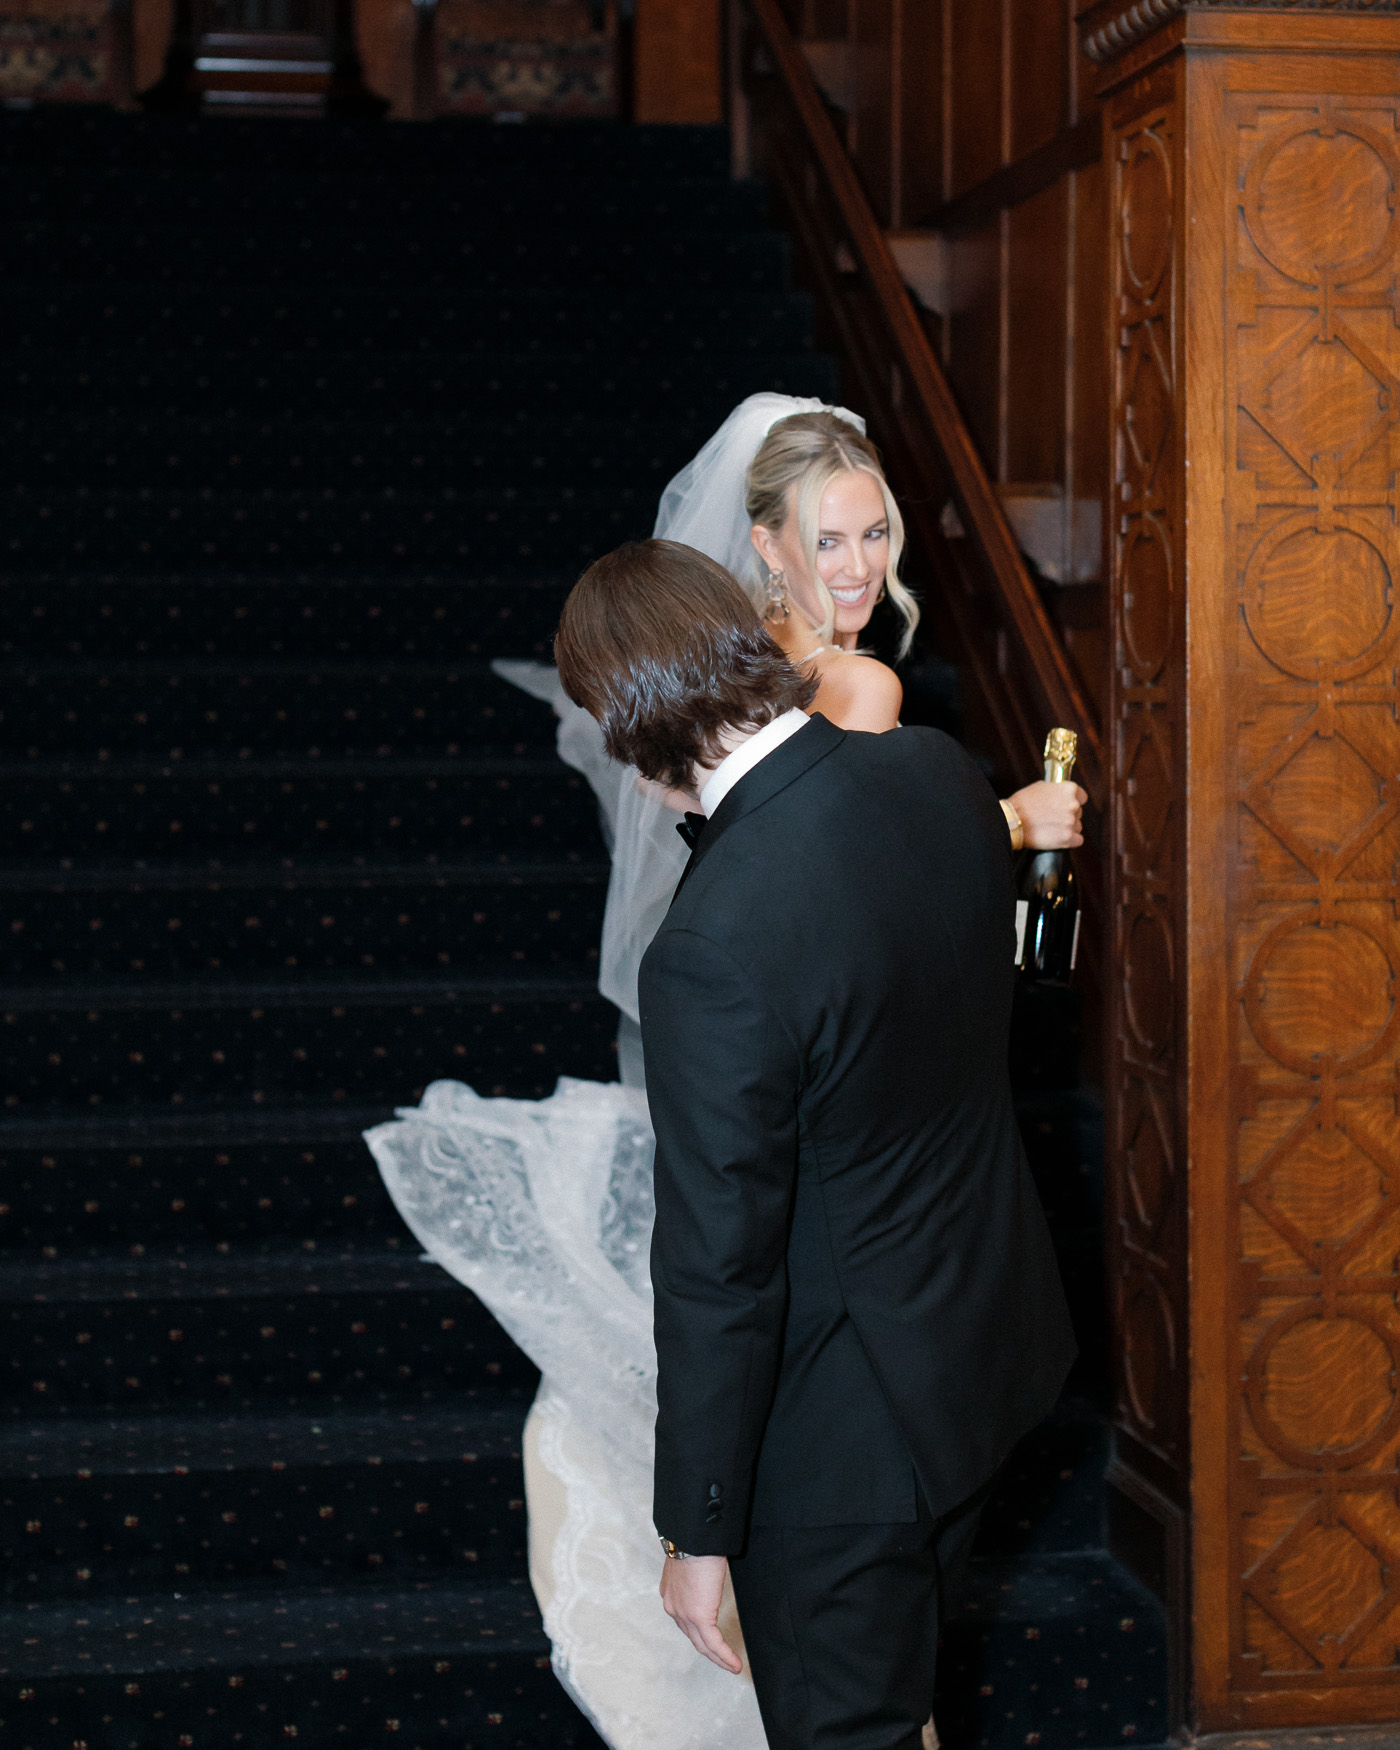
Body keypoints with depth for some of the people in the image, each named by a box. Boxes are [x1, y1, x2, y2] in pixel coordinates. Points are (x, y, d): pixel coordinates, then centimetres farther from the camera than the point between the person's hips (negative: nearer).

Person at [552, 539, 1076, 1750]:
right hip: (996, 1327, 7)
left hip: (851, 1422, -7)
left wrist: (697, 1535, -13)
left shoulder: (716, 948, -34)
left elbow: (718, 1269, -25)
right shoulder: (940, 773, -11)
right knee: (906, 1645, 32)